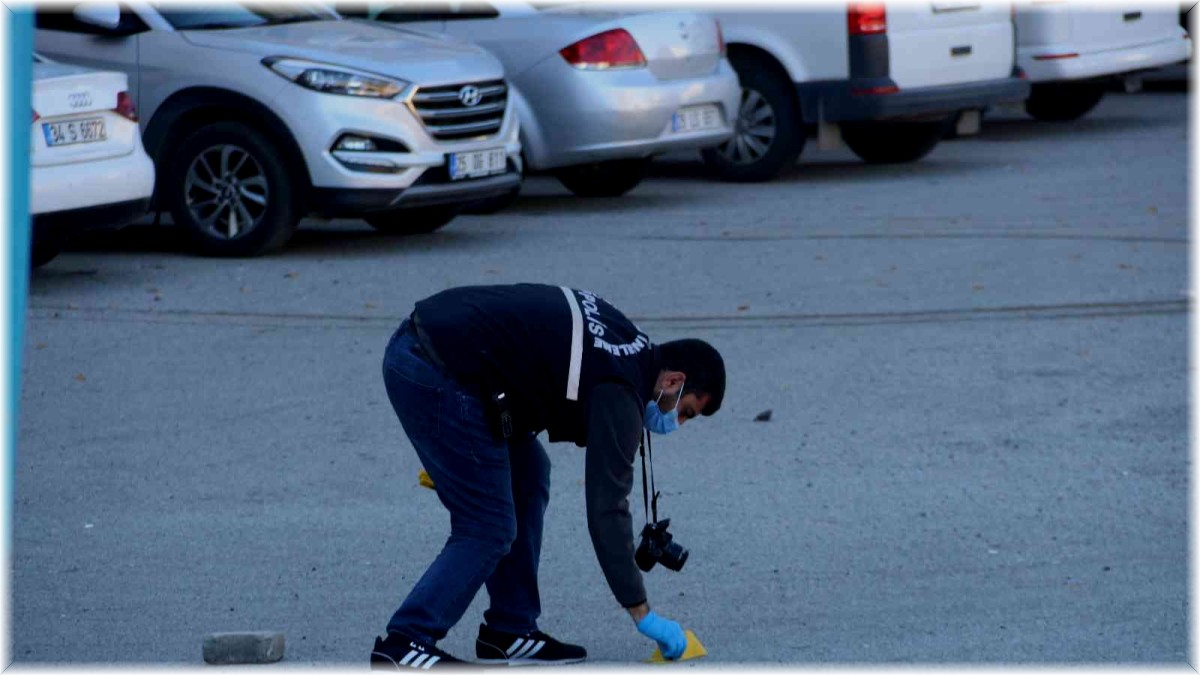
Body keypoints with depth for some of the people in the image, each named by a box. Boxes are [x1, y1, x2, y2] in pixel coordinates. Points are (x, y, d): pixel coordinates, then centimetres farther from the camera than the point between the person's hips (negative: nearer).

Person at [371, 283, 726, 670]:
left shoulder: (618, 334, 17)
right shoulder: (620, 394, -9)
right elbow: (606, 510, -12)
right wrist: (643, 616, -5)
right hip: (435, 376, -10)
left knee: (528, 477, 16)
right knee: (489, 529, -2)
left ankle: (509, 633, 20)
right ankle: (402, 646, -1)